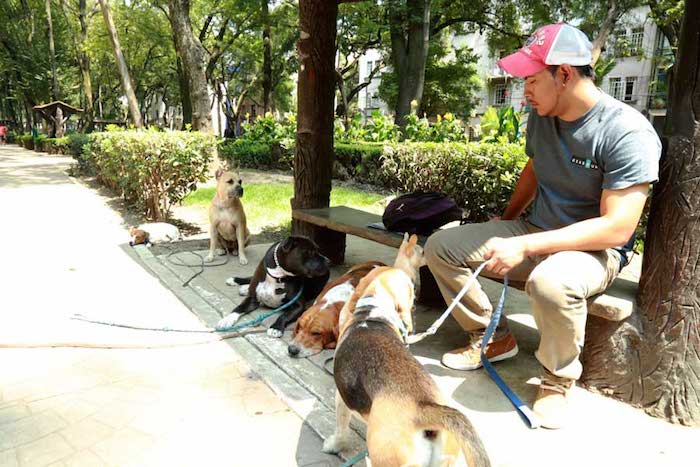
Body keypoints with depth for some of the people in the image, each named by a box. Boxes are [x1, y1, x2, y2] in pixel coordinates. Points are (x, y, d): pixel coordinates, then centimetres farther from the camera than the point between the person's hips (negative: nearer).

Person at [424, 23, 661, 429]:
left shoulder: (628, 133, -22)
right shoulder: (541, 117, 0)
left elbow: (617, 228, -28)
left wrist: (525, 246, -32)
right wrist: (506, 221, 19)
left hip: (595, 250, -7)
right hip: (533, 233, 7)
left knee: (552, 281, -42)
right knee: (440, 246, -5)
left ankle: (558, 381, -11)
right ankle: (493, 338, 8)